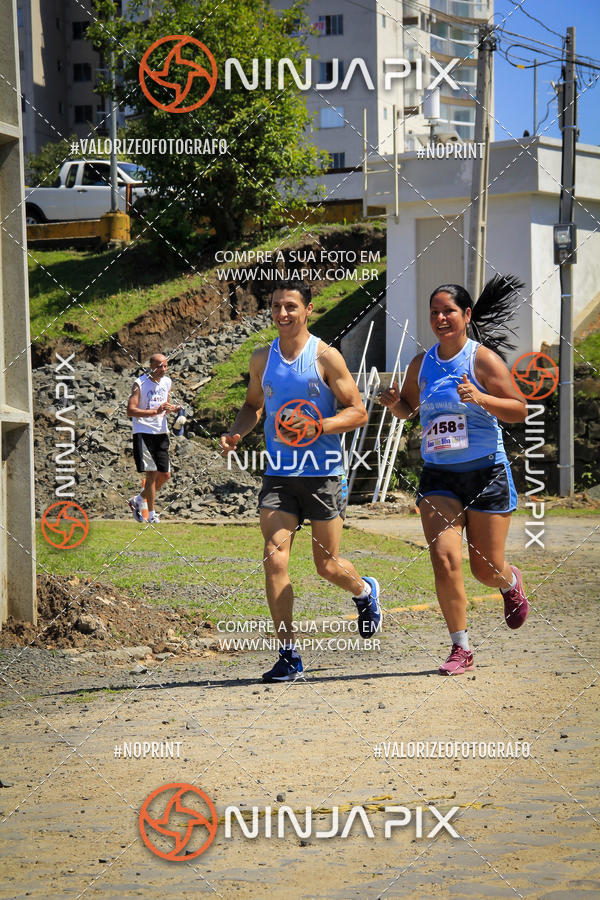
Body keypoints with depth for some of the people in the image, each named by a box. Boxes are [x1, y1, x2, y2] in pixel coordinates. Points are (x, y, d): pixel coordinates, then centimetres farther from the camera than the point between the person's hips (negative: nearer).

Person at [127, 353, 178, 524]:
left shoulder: (167, 382, 9)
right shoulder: (140, 383, -11)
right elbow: (131, 410, -18)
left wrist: (171, 408, 1)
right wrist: (156, 411, -26)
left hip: (161, 432, 7)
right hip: (143, 432, -7)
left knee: (165, 475, 6)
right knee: (152, 473, -9)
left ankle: (139, 500, 26)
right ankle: (151, 514, -1)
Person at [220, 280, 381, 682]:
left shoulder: (326, 357, -5)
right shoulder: (262, 358, 8)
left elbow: (358, 412, -4)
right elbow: (253, 405, 23)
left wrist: (318, 427, -20)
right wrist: (236, 434, 3)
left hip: (324, 473, -3)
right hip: (279, 473, 3)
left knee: (328, 566, 5)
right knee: (275, 559, -12)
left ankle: (365, 592, 41)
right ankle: (288, 654, -7)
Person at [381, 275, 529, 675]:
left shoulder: (483, 359, -8)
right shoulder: (422, 364, 6)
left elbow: (520, 410, -11)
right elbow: (409, 408, 22)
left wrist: (480, 398, -26)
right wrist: (395, 403, -1)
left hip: (486, 473, -3)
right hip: (438, 477, 3)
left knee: (486, 569, 2)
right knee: (445, 559, -13)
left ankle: (512, 582, 41)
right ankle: (461, 649, -3)